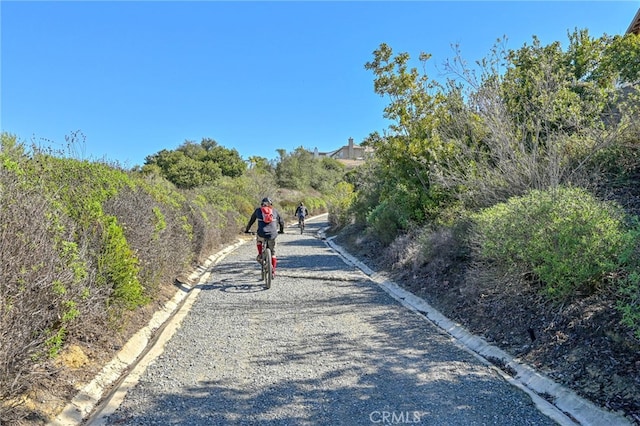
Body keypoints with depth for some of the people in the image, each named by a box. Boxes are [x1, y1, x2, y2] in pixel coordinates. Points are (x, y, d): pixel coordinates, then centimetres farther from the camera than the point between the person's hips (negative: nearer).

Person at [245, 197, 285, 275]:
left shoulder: (258, 210, 13)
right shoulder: (274, 211, 16)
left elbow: (251, 221, 20)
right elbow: (281, 221, 23)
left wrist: (247, 230, 34)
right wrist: (281, 230, 40)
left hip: (262, 234, -1)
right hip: (272, 235, 1)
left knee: (258, 239, 36)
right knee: (272, 253, 17)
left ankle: (260, 254, 19)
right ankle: (273, 271, 17)